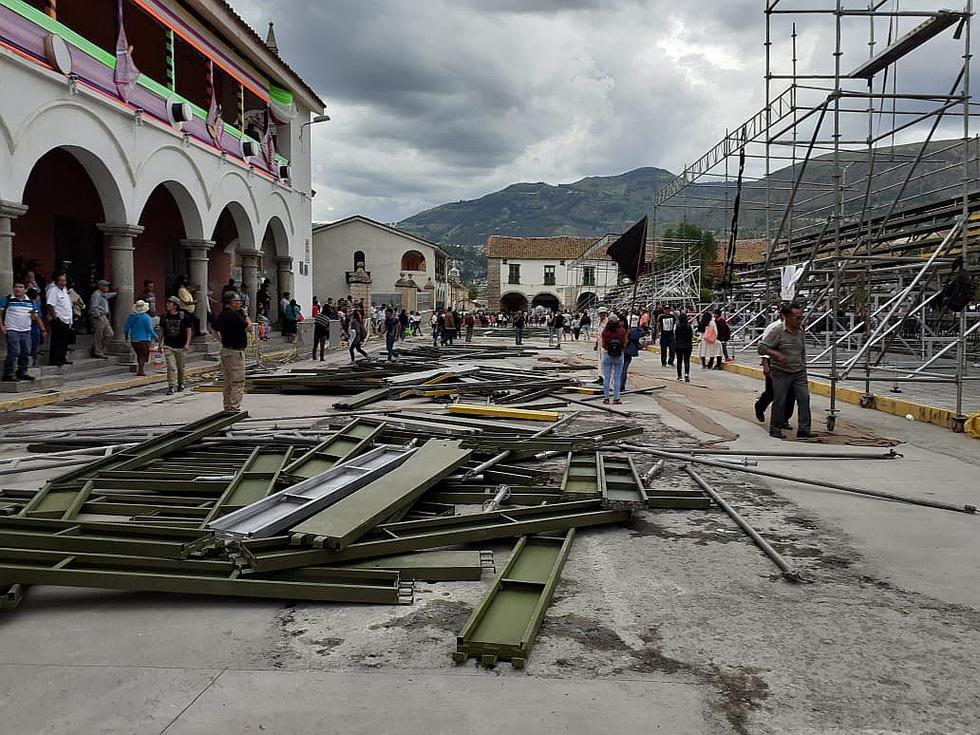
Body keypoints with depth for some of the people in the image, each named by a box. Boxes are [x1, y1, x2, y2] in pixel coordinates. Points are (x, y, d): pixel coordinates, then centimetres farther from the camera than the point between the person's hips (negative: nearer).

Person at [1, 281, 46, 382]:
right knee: (14, 352, -13)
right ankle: (8, 374, -7)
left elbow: (37, 317, 19)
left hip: (26, 331, 5)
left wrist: (42, 328, 13)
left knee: (26, 353, 6)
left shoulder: (30, 302, 13)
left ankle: (22, 372, 17)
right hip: (12, 331, -5)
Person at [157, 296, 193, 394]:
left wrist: (187, 344, -12)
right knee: (171, 367, -10)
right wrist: (160, 344, 12)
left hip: (181, 346, -1)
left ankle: (180, 383, 32)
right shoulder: (164, 316, 4)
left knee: (181, 367, 11)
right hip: (168, 346, 1)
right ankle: (172, 386, -10)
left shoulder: (184, 316, -5)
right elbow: (161, 330, 14)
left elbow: (189, 330, -3)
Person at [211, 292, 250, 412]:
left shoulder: (221, 315, 9)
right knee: (238, 383, -5)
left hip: (225, 350, 9)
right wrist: (246, 315, -2)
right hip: (235, 352, -9)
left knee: (228, 383, 16)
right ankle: (235, 408, -6)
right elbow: (248, 327, -14)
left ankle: (228, 407, 22)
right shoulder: (235, 315, -18)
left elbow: (213, 329, 21)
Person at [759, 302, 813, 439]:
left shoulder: (800, 331, 8)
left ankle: (803, 430, -2)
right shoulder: (777, 331, -11)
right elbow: (762, 348, -13)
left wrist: (803, 367, 20)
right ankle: (775, 429, 16)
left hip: (799, 373, 5)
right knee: (779, 402, 0)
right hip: (781, 373, -5)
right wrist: (777, 354, -27)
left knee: (804, 398, -6)